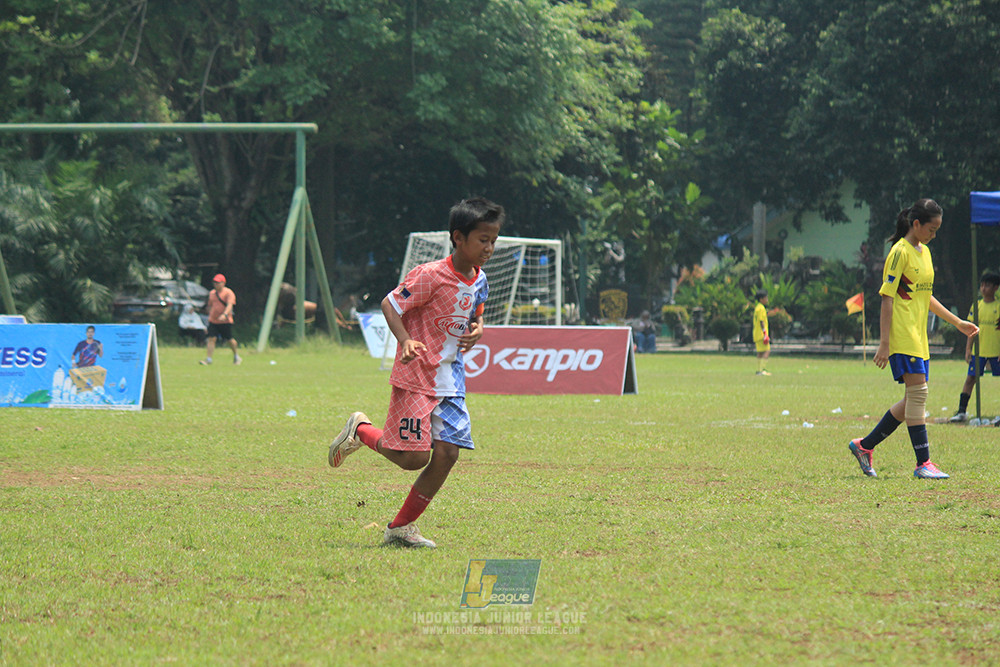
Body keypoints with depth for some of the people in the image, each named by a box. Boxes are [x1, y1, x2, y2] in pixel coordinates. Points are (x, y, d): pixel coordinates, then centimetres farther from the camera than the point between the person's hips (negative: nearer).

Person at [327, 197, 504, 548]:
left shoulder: (479, 281, 6)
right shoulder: (431, 275, -17)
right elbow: (390, 305, -13)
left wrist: (476, 331, -2)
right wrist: (406, 340, -29)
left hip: (451, 378, 7)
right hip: (416, 376, -7)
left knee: (446, 454, -3)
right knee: (413, 458, -8)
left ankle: (401, 527, 9)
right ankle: (361, 430, 21)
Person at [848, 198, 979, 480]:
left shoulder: (925, 252, 17)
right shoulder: (901, 252, -9)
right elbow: (887, 298, -13)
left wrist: (957, 322, 25)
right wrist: (884, 344, -17)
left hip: (918, 336, 9)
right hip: (902, 334, -9)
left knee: (912, 399, 6)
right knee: (918, 393, -13)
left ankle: (864, 445, 15)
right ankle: (923, 462, -12)